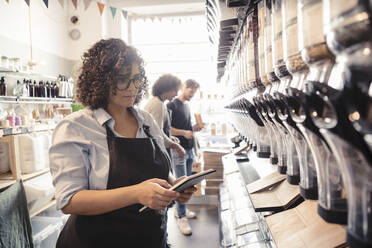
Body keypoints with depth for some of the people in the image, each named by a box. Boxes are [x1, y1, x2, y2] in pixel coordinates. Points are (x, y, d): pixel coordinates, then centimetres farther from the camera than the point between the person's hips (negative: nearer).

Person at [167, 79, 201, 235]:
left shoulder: (186, 106, 17)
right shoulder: (172, 105, -9)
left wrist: (194, 128, 5)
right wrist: (184, 132, -20)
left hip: (189, 149, 9)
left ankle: (180, 209, 29)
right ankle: (181, 217, 3)